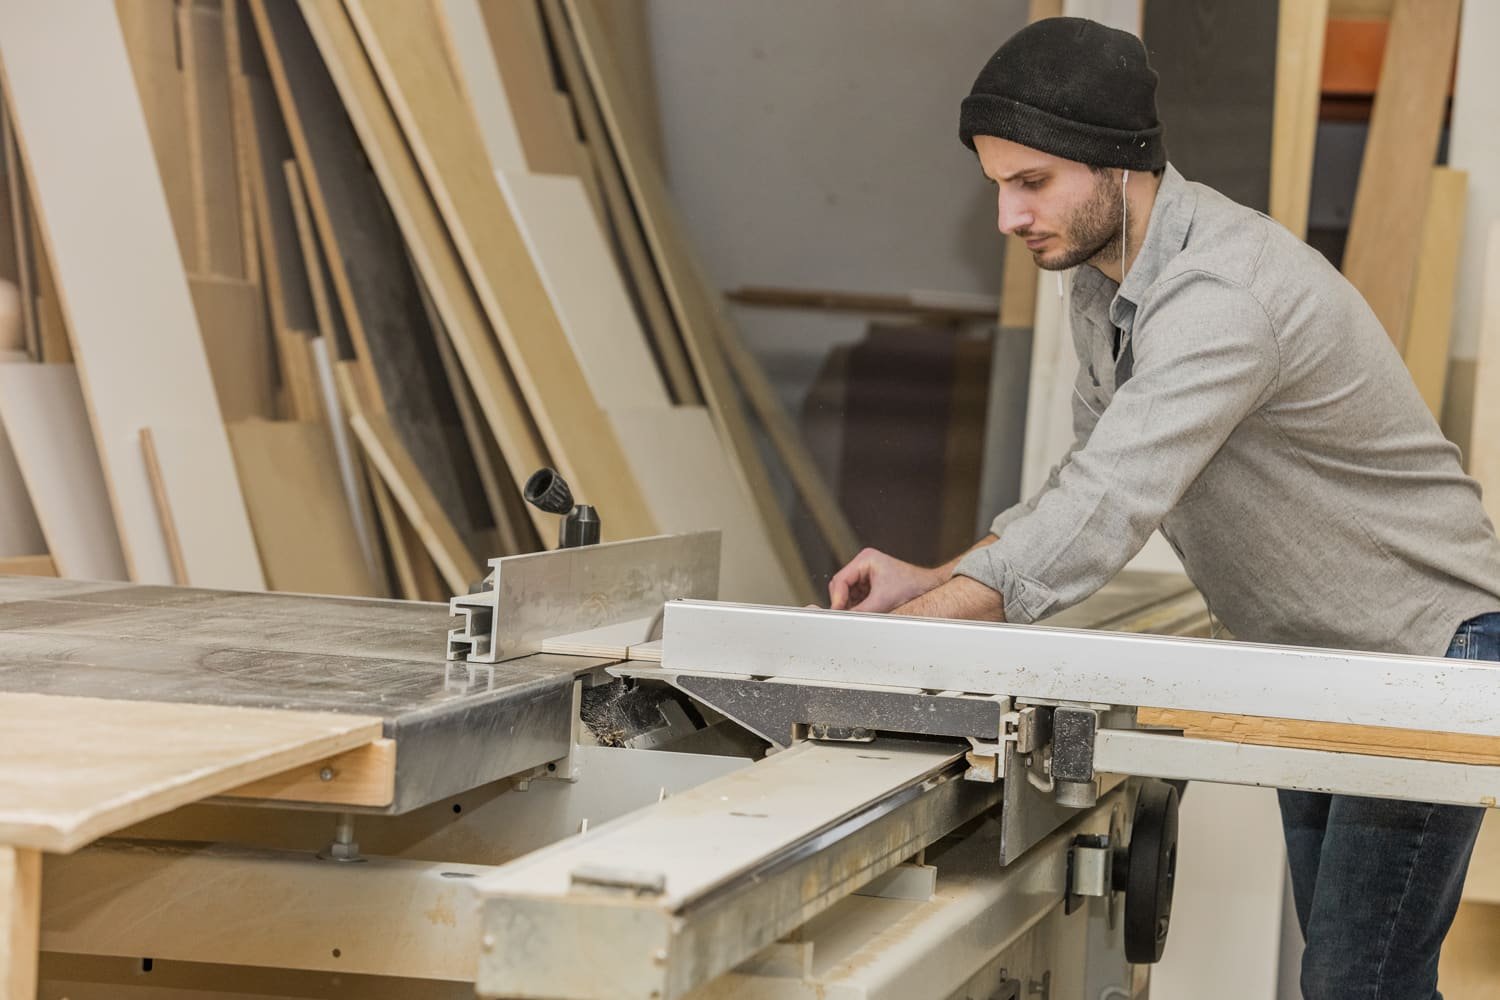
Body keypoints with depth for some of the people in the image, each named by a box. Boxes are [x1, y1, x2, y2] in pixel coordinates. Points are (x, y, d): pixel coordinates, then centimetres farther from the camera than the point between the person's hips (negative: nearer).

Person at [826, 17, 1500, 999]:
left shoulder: (1223, 292, -32)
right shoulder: (1105, 275, 0)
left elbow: (1102, 515, -39)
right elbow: (1090, 483, 8)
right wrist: (936, 582, -8)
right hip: (1307, 660, 10)